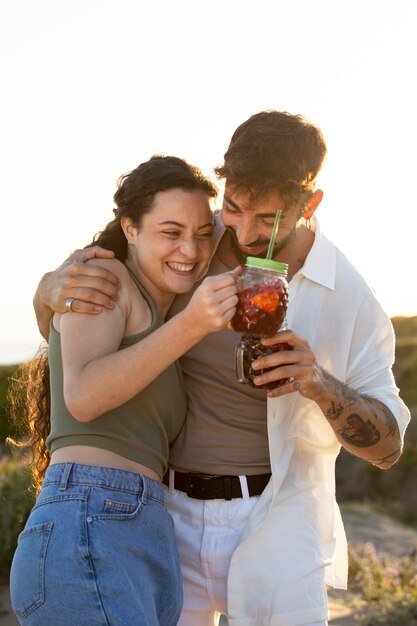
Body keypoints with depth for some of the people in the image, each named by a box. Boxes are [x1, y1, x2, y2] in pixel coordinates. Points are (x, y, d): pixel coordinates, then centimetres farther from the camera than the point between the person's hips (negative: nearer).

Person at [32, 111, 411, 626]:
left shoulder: (347, 298, -10)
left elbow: (387, 446, -4)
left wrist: (321, 384, -25)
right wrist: (54, 288, -21)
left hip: (275, 524, -2)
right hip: (172, 518, 3)